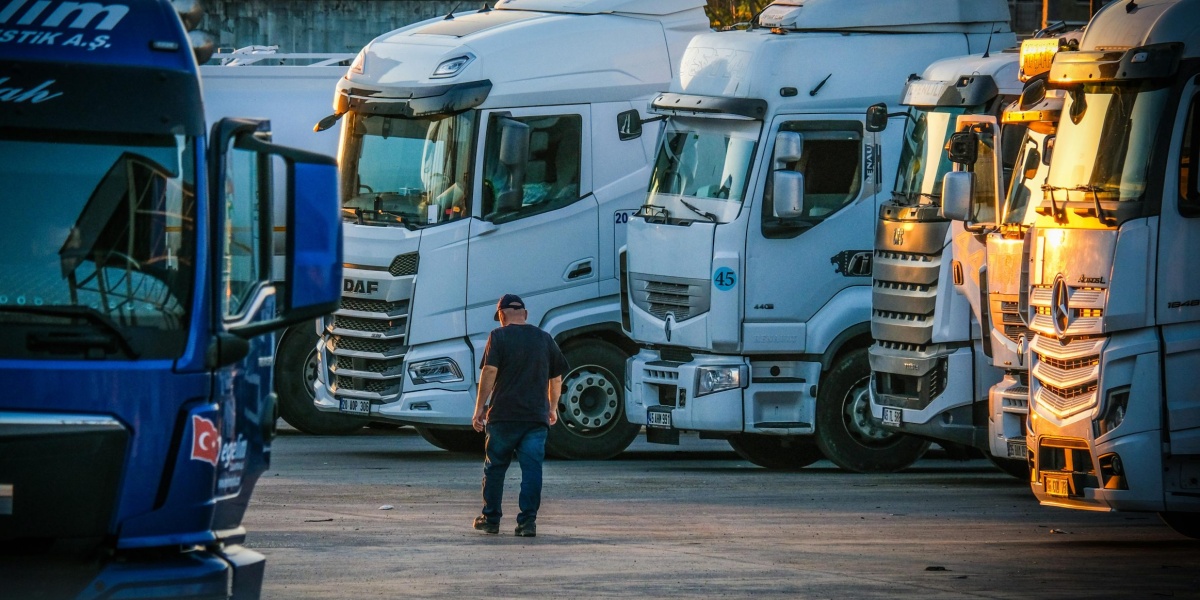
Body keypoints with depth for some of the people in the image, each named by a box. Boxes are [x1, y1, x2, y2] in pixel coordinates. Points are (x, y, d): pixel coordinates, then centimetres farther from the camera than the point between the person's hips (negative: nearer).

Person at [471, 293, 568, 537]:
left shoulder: (499, 336, -1)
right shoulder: (544, 339, 11)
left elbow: (489, 372, -11)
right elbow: (556, 378, 18)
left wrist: (480, 407, -6)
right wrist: (552, 408, 32)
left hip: (503, 416, -2)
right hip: (537, 417, 2)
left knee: (495, 467, 10)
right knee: (532, 469, -1)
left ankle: (490, 519, 17)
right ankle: (528, 521, -8)